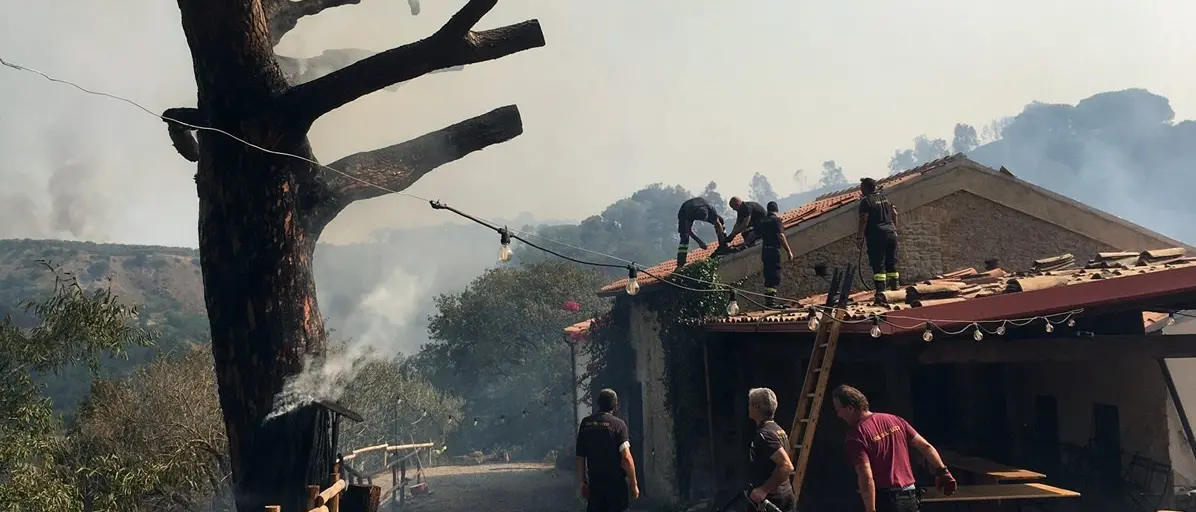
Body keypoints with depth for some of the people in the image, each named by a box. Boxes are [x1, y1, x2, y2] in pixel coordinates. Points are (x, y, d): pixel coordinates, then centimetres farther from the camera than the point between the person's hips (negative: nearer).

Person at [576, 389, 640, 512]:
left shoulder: (585, 423, 3)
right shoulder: (618, 424, -9)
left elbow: (580, 457, 4)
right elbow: (626, 457, -16)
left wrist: (582, 482, 13)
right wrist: (633, 484, -9)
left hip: (594, 482, 4)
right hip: (616, 483, -4)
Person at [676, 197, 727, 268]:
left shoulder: (711, 210, -36)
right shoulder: (690, 213, -45)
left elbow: (718, 225, -27)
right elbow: (689, 230, -36)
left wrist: (722, 242, -30)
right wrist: (699, 242, -40)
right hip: (684, 212, -4)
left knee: (719, 220, -12)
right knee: (684, 237, -19)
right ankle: (680, 263, -19)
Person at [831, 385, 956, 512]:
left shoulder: (856, 435, -14)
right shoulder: (894, 420, 8)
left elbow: (866, 478, -22)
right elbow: (925, 446, 10)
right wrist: (943, 472, 18)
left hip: (883, 500, -7)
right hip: (909, 496, 7)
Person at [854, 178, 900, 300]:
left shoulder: (865, 200, -7)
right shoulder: (884, 197, 14)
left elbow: (863, 220, -13)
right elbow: (894, 213, 17)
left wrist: (859, 237, -10)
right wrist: (894, 228, 26)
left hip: (876, 236, -6)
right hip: (891, 234, 6)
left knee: (878, 264, -6)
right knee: (891, 263, 13)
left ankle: (880, 289, -12)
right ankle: (895, 285, 13)